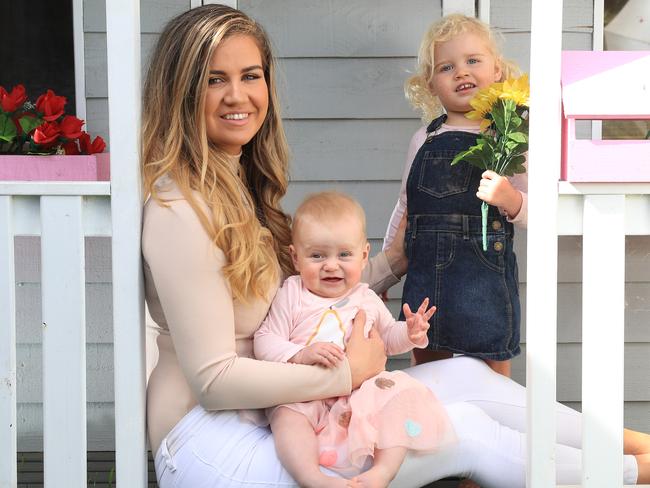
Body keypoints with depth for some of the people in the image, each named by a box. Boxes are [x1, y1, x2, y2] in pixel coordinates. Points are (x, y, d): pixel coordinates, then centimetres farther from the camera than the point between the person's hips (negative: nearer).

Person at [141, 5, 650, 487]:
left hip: (269, 416, 8)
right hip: (210, 445, -8)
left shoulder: (240, 183, 10)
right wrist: (349, 374, -15)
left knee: (465, 374, -1)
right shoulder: (179, 210, -20)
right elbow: (213, 378, -22)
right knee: (467, 431, -10)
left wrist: (393, 262, 11)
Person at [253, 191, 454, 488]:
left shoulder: (367, 300, 14)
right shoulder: (291, 296, 2)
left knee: (400, 396, -22)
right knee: (286, 415, -33)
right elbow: (264, 342, -4)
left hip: (363, 390, 3)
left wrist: (410, 334, 5)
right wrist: (301, 355, -23)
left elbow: (387, 337, 29)